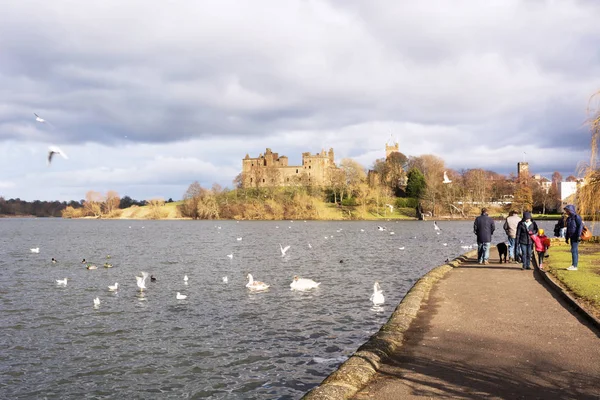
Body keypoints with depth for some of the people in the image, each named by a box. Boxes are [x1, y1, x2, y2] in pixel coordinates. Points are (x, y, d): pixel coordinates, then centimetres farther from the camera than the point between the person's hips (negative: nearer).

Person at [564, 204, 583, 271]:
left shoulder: (576, 217, -9)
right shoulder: (568, 218, 15)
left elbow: (580, 225, -15)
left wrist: (579, 235, -20)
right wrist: (566, 237, 20)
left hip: (576, 237, -8)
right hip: (571, 237, 8)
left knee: (574, 250, -12)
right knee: (574, 251, 10)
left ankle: (574, 266, -12)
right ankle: (573, 265, 12)